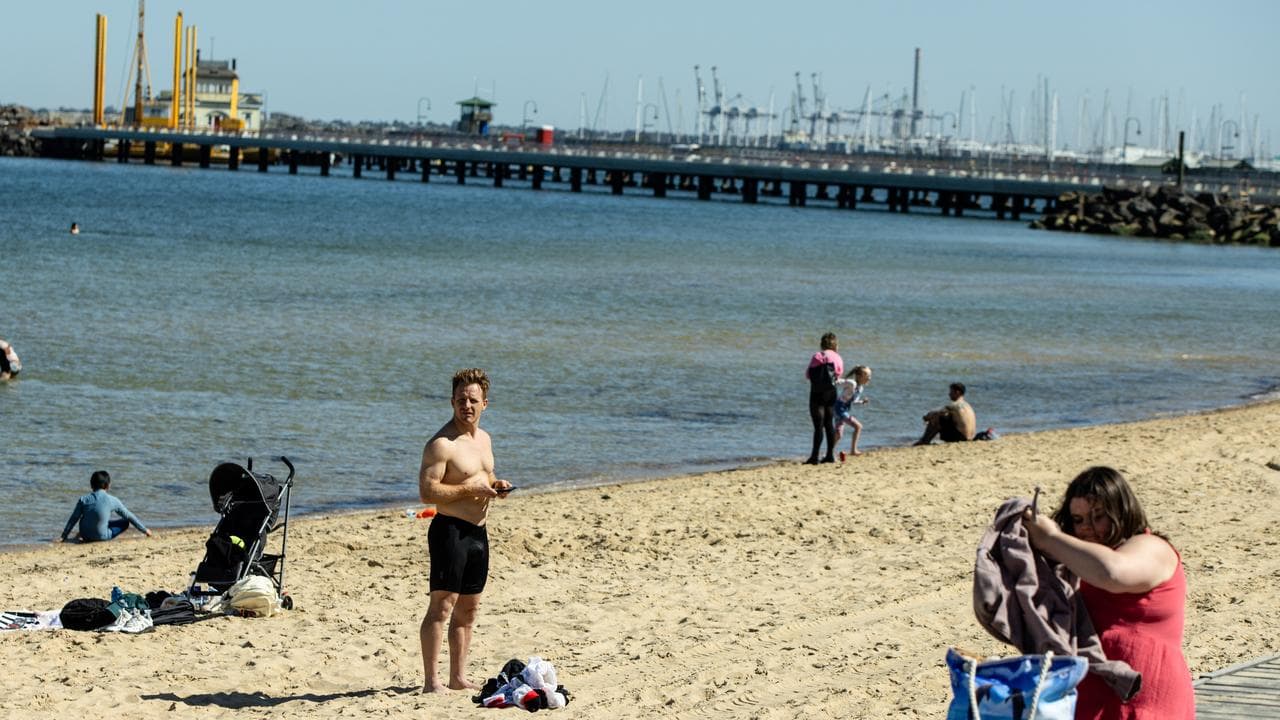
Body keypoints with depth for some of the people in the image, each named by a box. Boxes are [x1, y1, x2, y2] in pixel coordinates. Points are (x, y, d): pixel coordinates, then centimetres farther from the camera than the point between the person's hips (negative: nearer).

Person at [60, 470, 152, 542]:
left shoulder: (83, 500, -4)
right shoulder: (112, 500, -7)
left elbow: (73, 520, -2)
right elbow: (129, 517, 2)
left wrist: (63, 537, 7)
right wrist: (144, 530, 13)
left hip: (85, 535, 4)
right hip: (102, 537, -4)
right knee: (125, 522, 10)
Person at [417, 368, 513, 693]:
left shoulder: (484, 439, 13)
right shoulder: (441, 443, -15)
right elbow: (427, 492, -21)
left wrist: (496, 484, 6)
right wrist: (471, 489, -21)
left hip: (478, 531, 9)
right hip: (450, 530, -9)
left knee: (468, 608, 13)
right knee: (442, 605, -11)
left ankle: (458, 677, 21)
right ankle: (431, 682, -13)